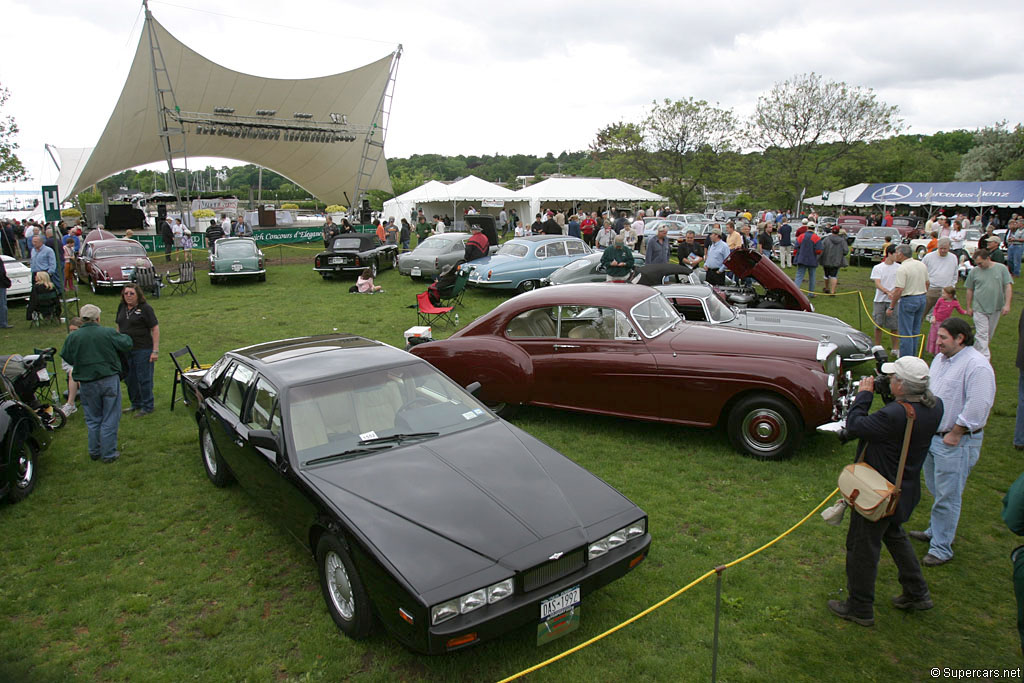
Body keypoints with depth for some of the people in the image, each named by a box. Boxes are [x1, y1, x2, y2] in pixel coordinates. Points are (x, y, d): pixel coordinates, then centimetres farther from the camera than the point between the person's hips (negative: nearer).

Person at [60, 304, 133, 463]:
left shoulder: (72, 337, -5)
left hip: (87, 384, 2)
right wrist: (123, 336, 20)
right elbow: (127, 345, -1)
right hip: (109, 381, -2)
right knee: (109, 419, 7)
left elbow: (66, 357, 6)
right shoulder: (109, 333, -11)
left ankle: (94, 452, 26)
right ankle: (109, 453, 11)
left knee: (93, 419, 18)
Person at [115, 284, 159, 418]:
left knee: (144, 379, -1)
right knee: (129, 378, 14)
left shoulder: (145, 308, -9)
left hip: (143, 350, -7)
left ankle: (147, 407, 12)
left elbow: (155, 329, -10)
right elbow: (119, 327, 21)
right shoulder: (122, 308, 10)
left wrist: (155, 350, -14)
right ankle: (135, 404, 30)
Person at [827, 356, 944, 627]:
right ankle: (917, 593, 43)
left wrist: (864, 394, -12)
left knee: (862, 548, 9)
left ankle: (859, 608, 26)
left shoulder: (895, 415, -36)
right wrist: (881, 392, -4)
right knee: (894, 535, 32)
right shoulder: (935, 406, -9)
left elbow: (855, 426, -25)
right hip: (905, 490, 9)